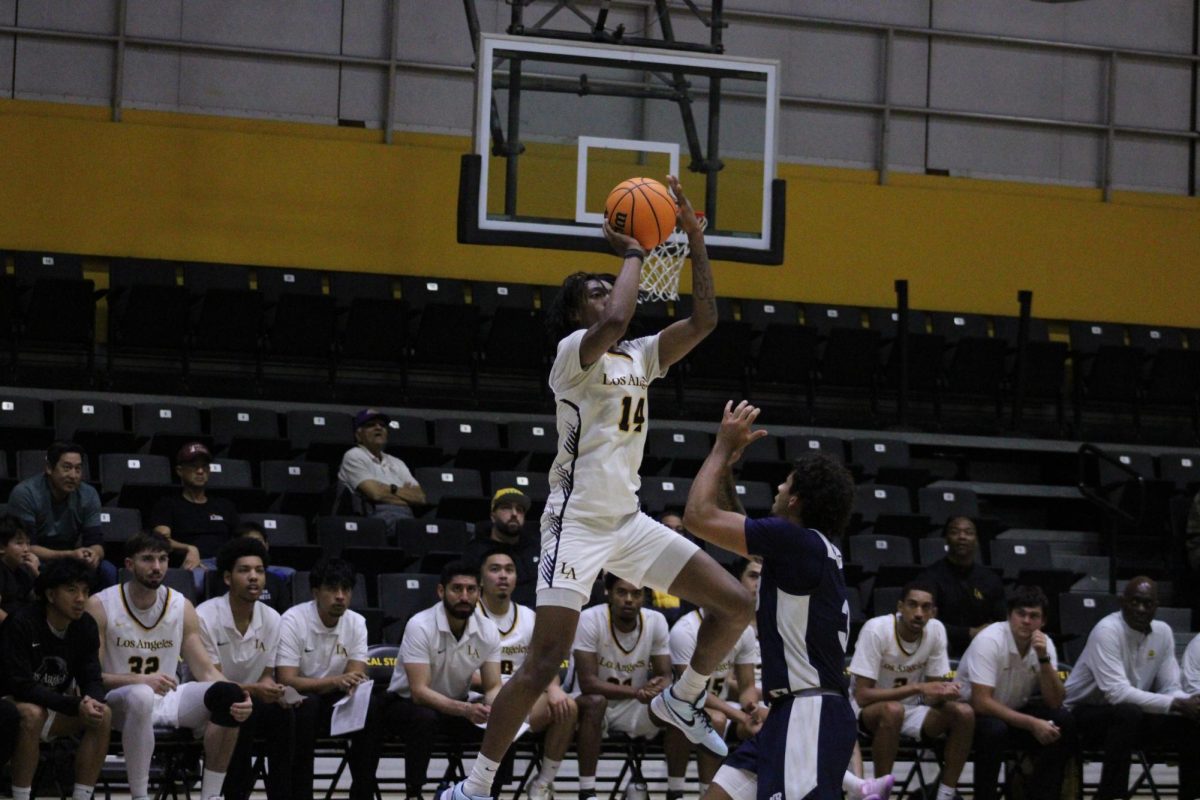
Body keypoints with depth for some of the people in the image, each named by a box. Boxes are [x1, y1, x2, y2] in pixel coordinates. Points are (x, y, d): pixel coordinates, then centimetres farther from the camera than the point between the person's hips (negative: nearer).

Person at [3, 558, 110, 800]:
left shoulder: (86, 626, -3)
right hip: (13, 709, -6)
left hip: (56, 714, 6)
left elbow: (92, 679, -2)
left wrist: (92, 701, -29)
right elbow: (20, 685, -25)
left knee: (103, 715, -19)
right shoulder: (21, 623, -21)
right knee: (31, 714, -38)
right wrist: (75, 705, -34)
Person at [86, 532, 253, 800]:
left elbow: (205, 670, 4)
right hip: (119, 701, -4)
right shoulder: (100, 606, -7)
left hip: (168, 698, 5)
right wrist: (140, 680, -28)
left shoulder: (181, 606, 5)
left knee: (227, 694, -21)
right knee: (141, 696, -40)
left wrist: (238, 697, -17)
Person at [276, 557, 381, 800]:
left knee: (371, 708, -25)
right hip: (295, 704, -4)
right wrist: (336, 682, -37)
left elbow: (355, 676, -6)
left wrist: (355, 683, -32)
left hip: (335, 705, 4)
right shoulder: (293, 621, -17)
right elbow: (286, 681, -23)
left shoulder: (356, 623, -1)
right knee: (307, 706, -37)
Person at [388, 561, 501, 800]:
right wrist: (464, 710, -43)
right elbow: (419, 691, -29)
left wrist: (493, 706, -31)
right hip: (408, 703, -5)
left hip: (458, 706, 5)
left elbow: (493, 686, -5)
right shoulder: (420, 626, -23)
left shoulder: (488, 631, -8)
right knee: (424, 719, -38)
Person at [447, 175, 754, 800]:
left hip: (628, 521, 7)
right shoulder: (574, 353, -7)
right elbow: (615, 321, -29)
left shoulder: (640, 357, 15)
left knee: (736, 604, 3)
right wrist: (633, 256, -13)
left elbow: (703, 322, 8)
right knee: (544, 664, -14)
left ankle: (681, 701, 24)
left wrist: (695, 240, 4)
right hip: (578, 522, -7)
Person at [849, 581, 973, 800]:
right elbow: (862, 696, -25)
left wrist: (943, 693, -26)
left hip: (911, 710, 5)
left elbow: (931, 696, -1)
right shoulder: (876, 630, -22)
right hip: (870, 712, -5)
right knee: (893, 710, -38)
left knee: (964, 713, -20)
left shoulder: (936, 630, -7)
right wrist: (917, 688, -32)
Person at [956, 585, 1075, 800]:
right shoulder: (989, 641, -24)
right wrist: (1032, 723, -32)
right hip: (973, 713, -6)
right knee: (994, 730, -38)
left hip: (1014, 711, 6)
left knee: (1064, 722, -18)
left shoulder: (1045, 644, -6)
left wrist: (1043, 658, -25)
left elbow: (1054, 702, -12)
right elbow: (981, 702, -29)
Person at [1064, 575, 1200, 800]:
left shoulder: (1163, 632, 0)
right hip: (1084, 714, -7)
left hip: (1131, 716, 7)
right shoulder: (1107, 631, -22)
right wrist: (1177, 705, -34)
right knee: (1128, 713, -38)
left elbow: (1170, 689, 2)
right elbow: (1117, 692, -32)